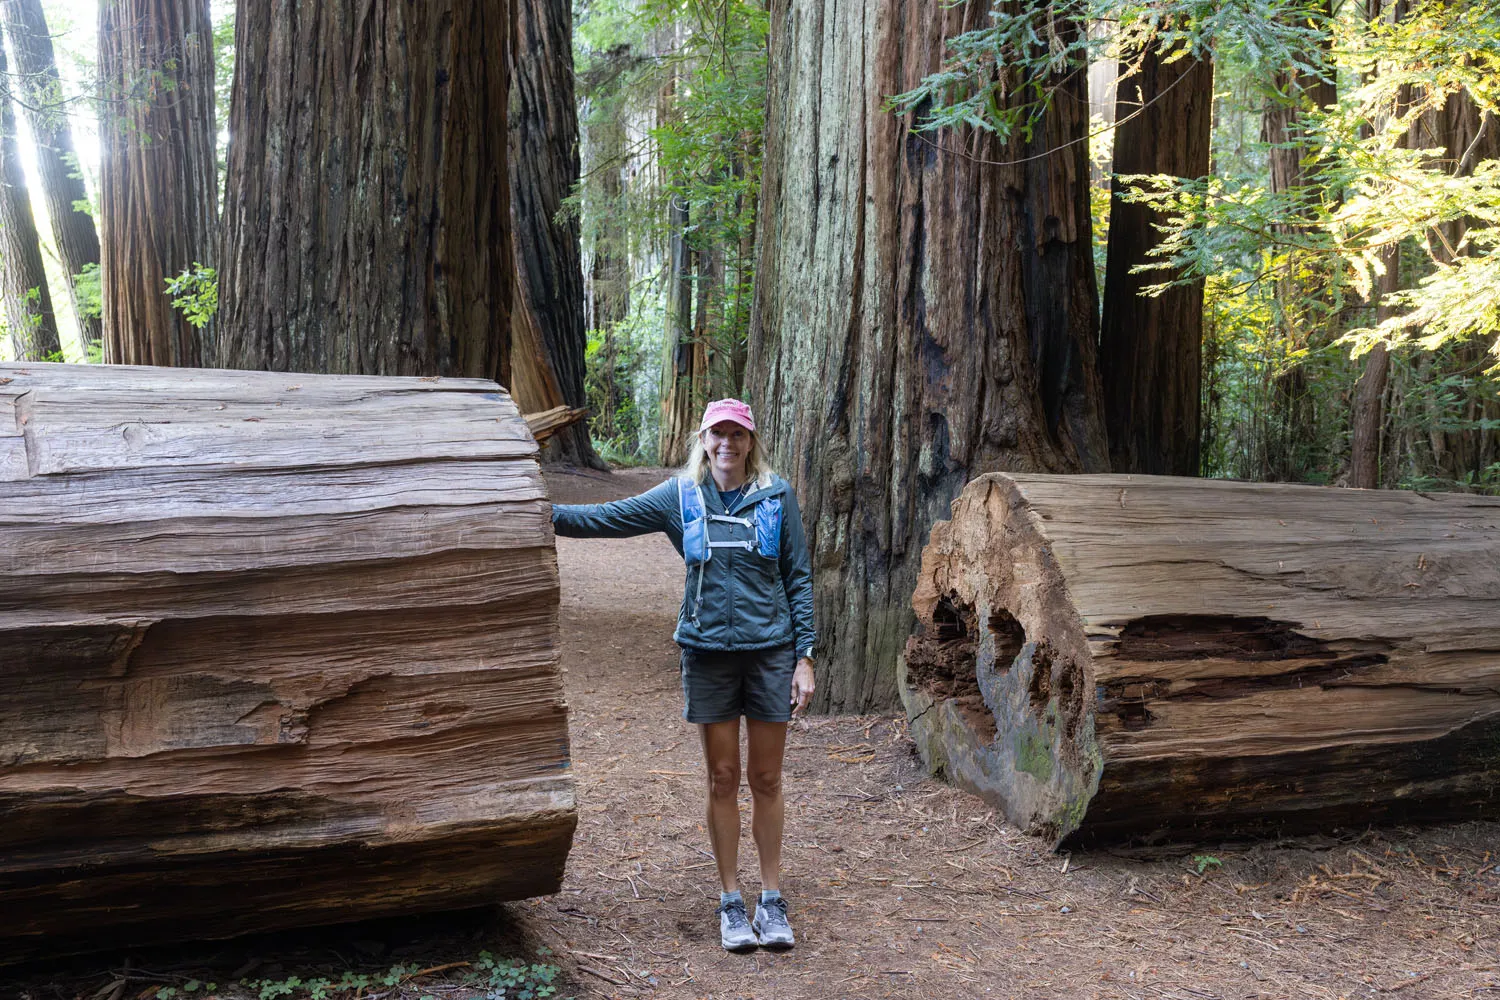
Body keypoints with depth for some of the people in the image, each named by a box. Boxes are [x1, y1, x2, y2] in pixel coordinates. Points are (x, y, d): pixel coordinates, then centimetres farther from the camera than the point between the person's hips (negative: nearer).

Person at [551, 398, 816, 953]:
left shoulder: (777, 495, 0)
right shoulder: (681, 496, 1)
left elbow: (798, 577, 3)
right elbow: (606, 518, 2)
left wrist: (804, 657, -1)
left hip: (769, 651, 0)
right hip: (708, 652, 0)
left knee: (766, 780, 7)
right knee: (723, 779, 8)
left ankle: (772, 900, 20)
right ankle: (731, 901, 20)